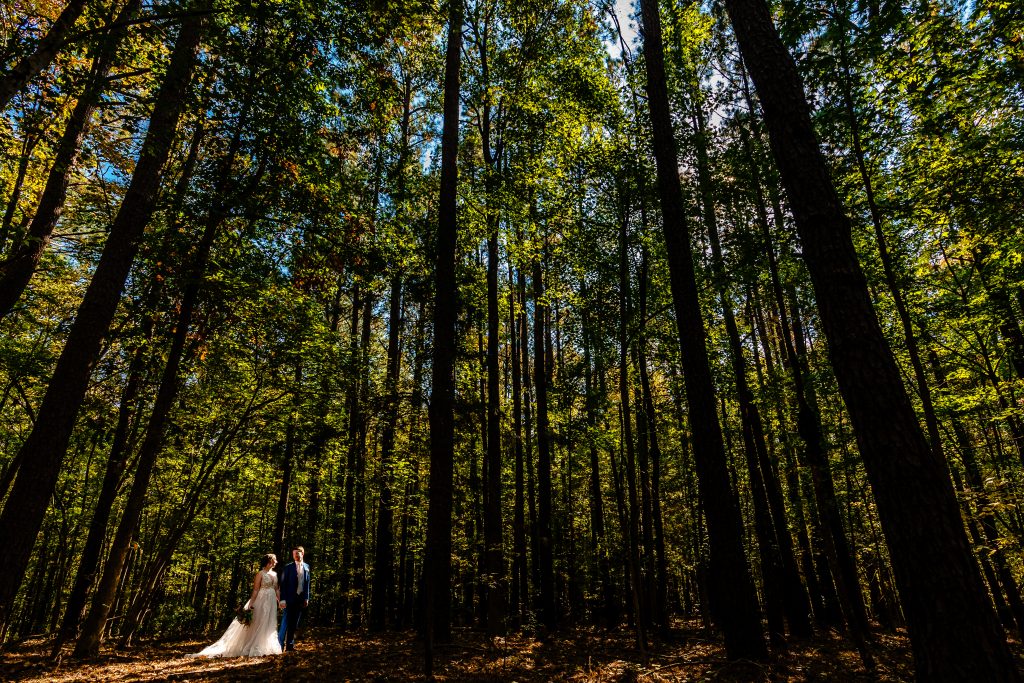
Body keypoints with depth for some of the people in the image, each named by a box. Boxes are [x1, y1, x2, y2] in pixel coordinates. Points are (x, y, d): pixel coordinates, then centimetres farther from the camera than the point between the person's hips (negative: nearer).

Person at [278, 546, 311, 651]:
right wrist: (283, 599, -13)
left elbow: (308, 583, 10)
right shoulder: (288, 567, -4)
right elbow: (283, 583, -7)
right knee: (286, 622, -2)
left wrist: (307, 598, 5)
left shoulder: (307, 567, 7)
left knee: (294, 623, 10)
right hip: (290, 599, -4)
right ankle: (280, 643, 8)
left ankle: (290, 644, 19)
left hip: (301, 599, 4)